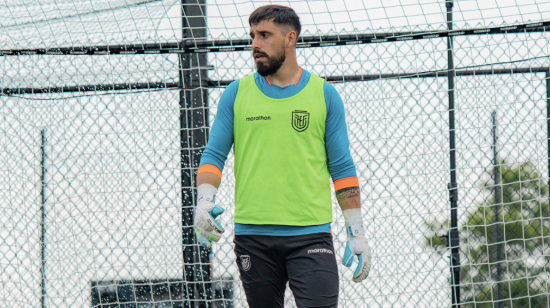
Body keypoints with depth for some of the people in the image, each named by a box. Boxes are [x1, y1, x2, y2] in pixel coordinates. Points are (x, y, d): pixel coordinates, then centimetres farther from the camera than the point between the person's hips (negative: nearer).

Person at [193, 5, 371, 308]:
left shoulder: (324, 95, 6)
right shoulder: (236, 94, 9)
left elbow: (342, 168, 8)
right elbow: (213, 155, 9)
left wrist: (356, 231, 3)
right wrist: (205, 198, -11)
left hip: (310, 234, -2)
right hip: (252, 235, 2)